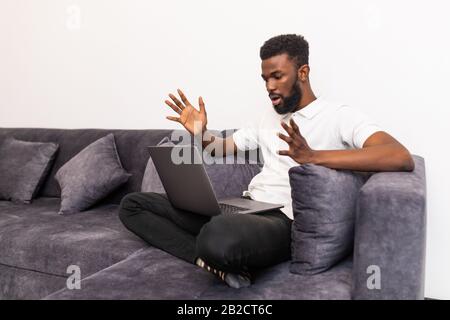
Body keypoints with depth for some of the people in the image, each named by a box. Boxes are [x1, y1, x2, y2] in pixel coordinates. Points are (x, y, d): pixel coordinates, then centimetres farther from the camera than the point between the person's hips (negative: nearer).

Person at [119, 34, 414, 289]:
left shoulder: (339, 116, -3)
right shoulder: (269, 117, 22)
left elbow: (401, 158, -20)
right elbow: (224, 148, 29)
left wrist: (313, 157, -31)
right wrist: (201, 134, 4)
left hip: (284, 221, -8)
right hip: (242, 208, 9)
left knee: (219, 236, -45)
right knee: (134, 204, 1)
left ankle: (214, 258, -9)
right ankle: (213, 260, -13)